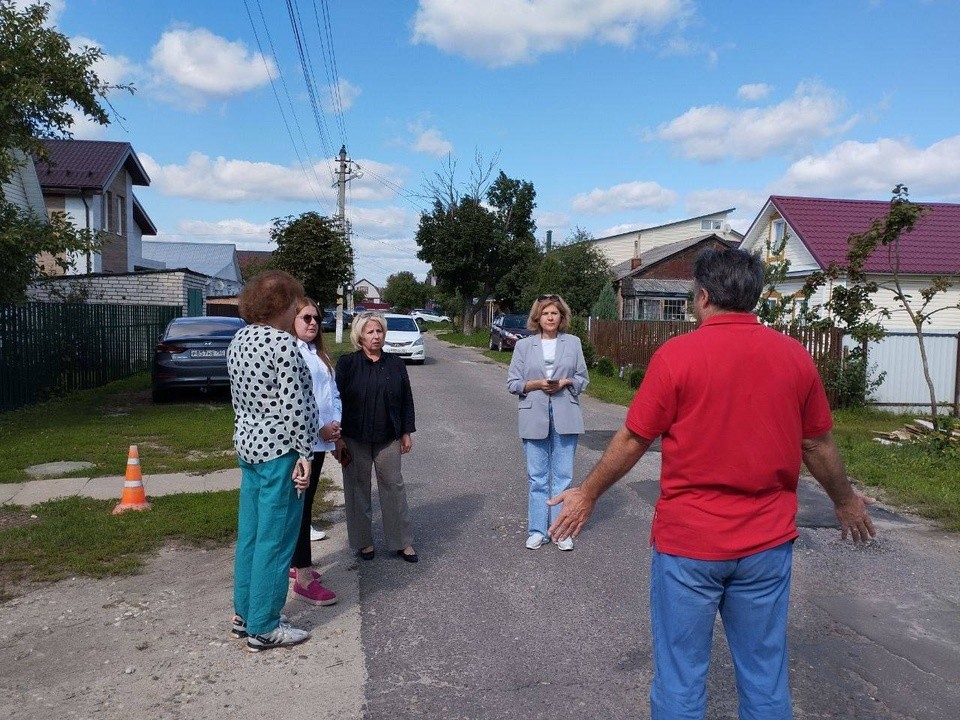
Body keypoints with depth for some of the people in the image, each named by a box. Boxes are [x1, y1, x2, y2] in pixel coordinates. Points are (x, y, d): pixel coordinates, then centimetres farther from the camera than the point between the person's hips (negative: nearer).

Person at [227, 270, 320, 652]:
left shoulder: (239, 339, 9)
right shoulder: (283, 343, -18)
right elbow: (294, 406, -20)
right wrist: (305, 454, -14)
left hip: (248, 444, 9)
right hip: (279, 450, -9)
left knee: (250, 533, 17)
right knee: (275, 540, 1)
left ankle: (243, 614, 28)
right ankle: (263, 628, 11)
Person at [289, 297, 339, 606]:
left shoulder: (318, 354, 17)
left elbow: (332, 392, 17)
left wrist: (336, 423, 1)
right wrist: (320, 428, -18)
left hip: (321, 440, 9)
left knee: (307, 502, 16)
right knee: (301, 505, -6)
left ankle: (295, 561, 30)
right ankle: (304, 578, -1)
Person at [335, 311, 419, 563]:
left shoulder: (395, 364, 4)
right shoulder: (347, 363, -4)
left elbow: (406, 399, 8)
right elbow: (337, 400, -5)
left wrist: (407, 432, 6)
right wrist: (338, 437, -8)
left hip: (389, 438, 2)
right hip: (355, 439, -2)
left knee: (394, 487, 6)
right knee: (358, 489, 8)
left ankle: (402, 542, 15)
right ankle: (363, 541, 22)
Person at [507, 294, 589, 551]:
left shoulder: (573, 343, 6)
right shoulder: (524, 345, 5)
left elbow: (583, 378, 9)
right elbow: (512, 383, 3)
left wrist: (565, 382, -11)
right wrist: (536, 384, -13)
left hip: (565, 417, 0)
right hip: (534, 417, 0)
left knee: (563, 476, 5)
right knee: (537, 477, 7)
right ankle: (537, 530, 17)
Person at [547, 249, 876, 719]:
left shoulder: (676, 355, -12)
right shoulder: (794, 356, -1)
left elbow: (633, 439, -7)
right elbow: (818, 445, 8)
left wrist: (588, 493, 8)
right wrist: (845, 501, 26)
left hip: (688, 542, -3)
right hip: (767, 543, 4)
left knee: (680, 678, 11)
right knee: (766, 675, 17)